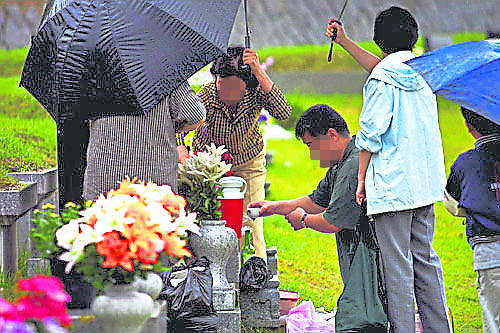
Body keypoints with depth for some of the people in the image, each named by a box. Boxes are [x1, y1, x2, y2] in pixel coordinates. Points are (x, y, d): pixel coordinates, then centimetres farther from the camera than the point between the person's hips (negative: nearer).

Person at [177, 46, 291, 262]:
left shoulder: (256, 91, -25)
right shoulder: (207, 94, -27)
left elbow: (283, 113, -42)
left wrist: (259, 73, -47)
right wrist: (182, 154, -44)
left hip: (248, 163, 0)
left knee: (250, 223, -9)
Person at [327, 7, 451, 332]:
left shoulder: (381, 81, -12)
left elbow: (371, 134, -13)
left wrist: (361, 177, -2)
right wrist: (344, 42, 34)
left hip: (392, 184, -7)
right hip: (425, 182, 7)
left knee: (397, 265, -4)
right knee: (425, 258, 13)